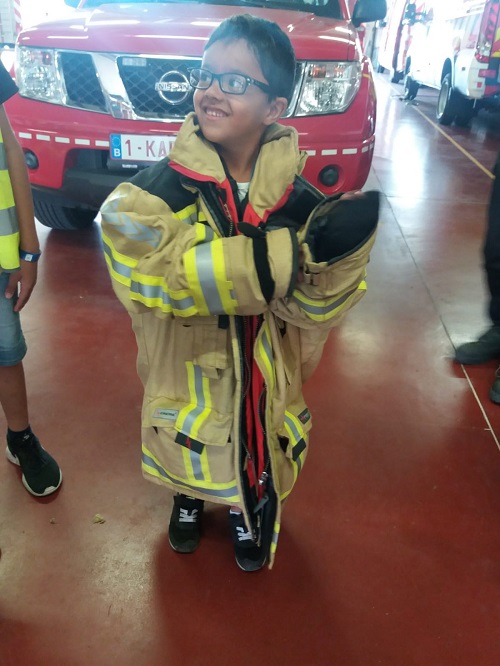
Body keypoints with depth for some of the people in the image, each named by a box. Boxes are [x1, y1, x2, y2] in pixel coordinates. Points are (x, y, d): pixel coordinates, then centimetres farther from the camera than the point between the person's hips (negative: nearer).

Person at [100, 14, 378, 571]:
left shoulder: (298, 201, -14)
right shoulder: (161, 189, -20)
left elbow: (319, 301, -14)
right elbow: (159, 271, -37)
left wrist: (324, 255, -37)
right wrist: (287, 255, -42)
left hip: (262, 376, 1)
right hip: (185, 374, 0)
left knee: (256, 456, 24)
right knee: (189, 451, 26)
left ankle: (246, 510, 59)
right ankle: (189, 498, 61)